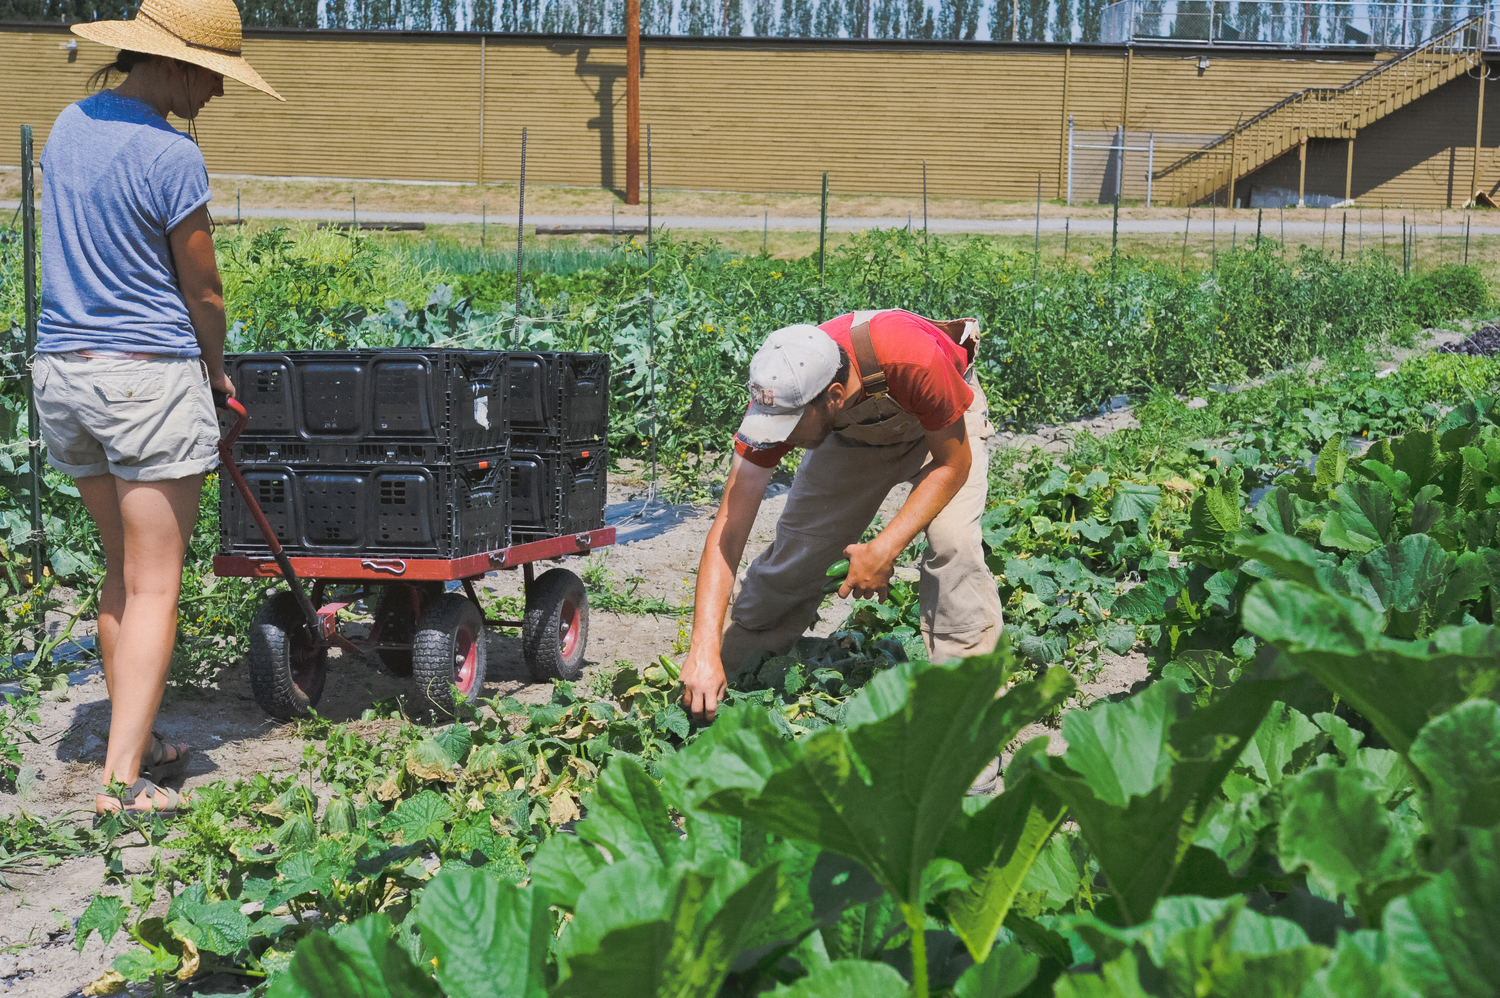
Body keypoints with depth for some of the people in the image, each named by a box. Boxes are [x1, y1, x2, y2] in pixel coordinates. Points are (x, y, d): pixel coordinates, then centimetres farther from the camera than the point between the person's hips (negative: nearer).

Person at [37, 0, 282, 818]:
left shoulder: (67, 127, 9)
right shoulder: (171, 156, -16)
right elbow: (202, 290, -6)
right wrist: (216, 368, 13)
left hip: (61, 369, 8)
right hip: (149, 373, -8)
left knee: (124, 571, 18)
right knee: (154, 587, -2)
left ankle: (134, 743, 25)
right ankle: (123, 780, -4)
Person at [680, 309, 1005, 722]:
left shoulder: (914, 360, -46)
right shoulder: (779, 397, -35)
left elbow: (953, 464, -26)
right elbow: (728, 530, -33)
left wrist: (884, 549, -35)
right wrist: (705, 650, -43)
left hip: (941, 423, -3)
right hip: (852, 434, 3)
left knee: (952, 542, -25)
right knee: (796, 548, -3)